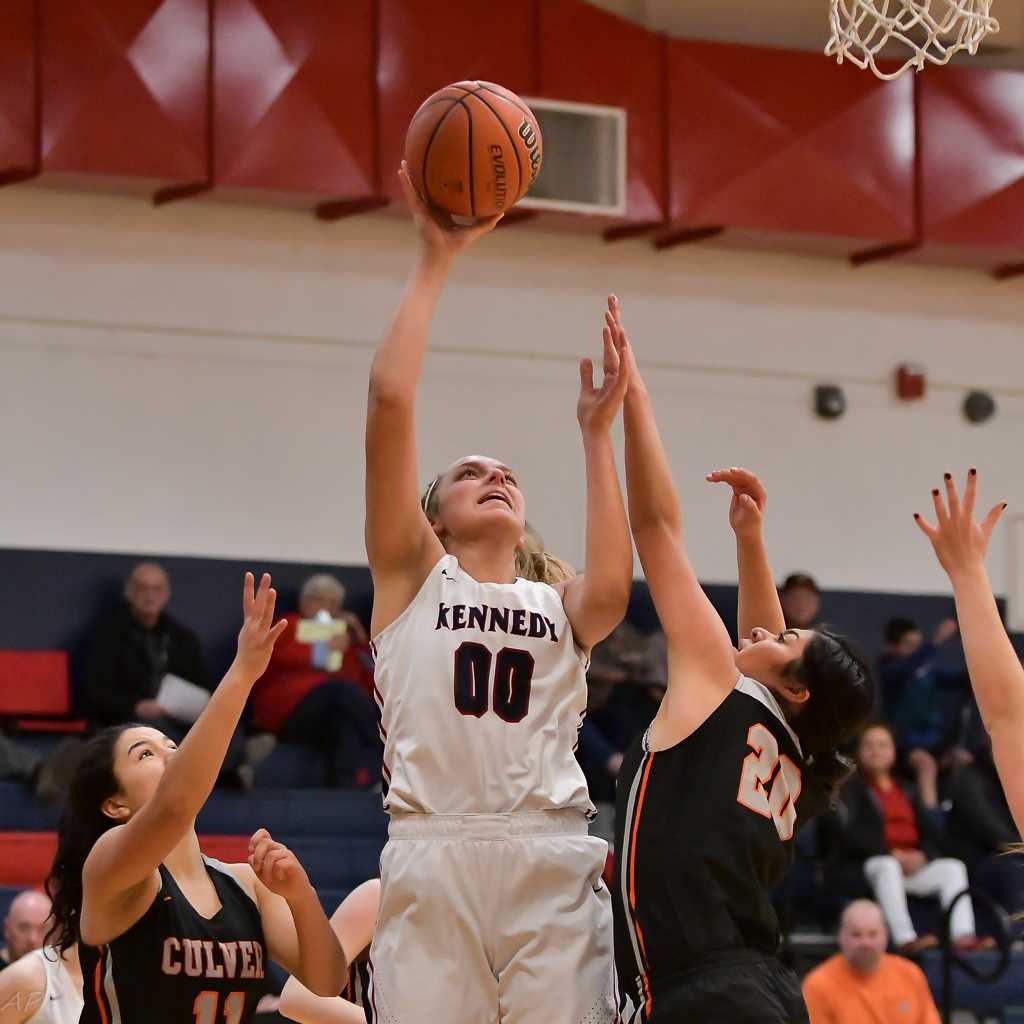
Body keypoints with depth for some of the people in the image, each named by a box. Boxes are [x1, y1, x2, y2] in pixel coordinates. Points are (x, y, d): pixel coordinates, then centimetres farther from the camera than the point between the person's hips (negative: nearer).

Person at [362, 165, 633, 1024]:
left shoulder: (559, 604, 21)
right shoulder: (414, 574, 16)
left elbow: (610, 588, -5)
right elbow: (390, 400, 5)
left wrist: (597, 434, 2)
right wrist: (436, 262, 6)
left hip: (550, 863, 2)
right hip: (431, 856, -2)